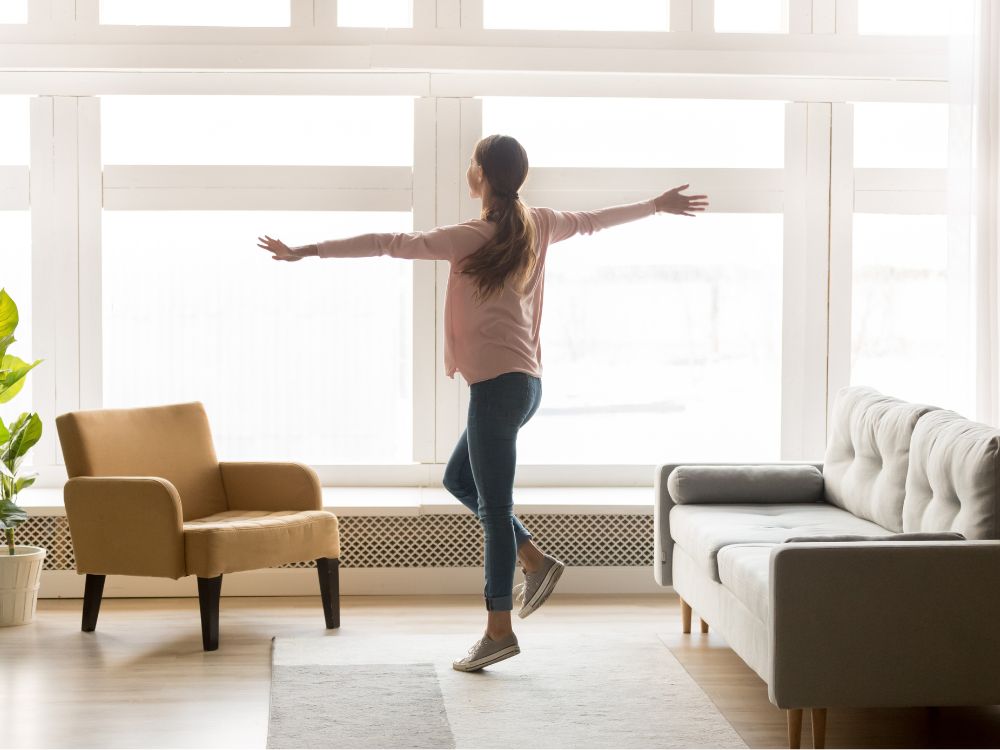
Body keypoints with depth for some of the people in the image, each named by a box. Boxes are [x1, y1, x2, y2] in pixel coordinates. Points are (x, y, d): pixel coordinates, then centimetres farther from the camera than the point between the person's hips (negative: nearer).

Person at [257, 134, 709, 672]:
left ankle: (499, 629, 1)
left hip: (497, 382, -8)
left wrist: (309, 251, -11)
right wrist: (657, 205, 42)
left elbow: (390, 243, -14)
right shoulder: (538, 225, 8)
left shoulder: (473, 237, -12)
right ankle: (535, 562, 18)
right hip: (523, 380, 8)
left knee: (493, 505, -4)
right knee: (459, 478, 23)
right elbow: (593, 221, 24)